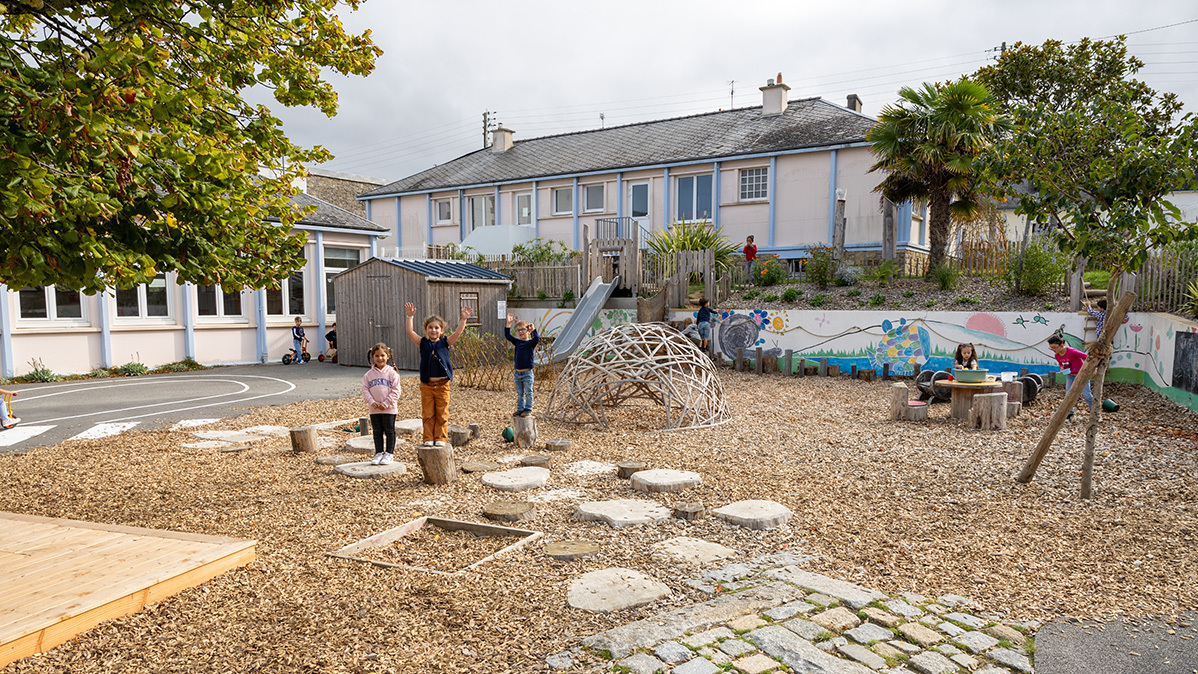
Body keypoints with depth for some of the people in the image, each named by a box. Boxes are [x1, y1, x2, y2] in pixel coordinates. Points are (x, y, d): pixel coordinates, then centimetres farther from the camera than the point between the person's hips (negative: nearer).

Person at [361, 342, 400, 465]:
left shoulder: (392, 373, -3)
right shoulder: (368, 374, 5)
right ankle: (379, 453, 19)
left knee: (389, 431, 5)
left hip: (389, 408, -3)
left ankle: (389, 454, 13)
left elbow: (395, 391, -6)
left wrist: (386, 403, -14)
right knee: (377, 432, 10)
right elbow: (365, 390, 3)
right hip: (374, 409, 3)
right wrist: (372, 402, -11)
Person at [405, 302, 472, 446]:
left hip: (442, 384, -1)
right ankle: (428, 438, 16)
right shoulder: (423, 343, 4)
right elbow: (410, 332, -6)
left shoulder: (445, 342, 2)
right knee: (427, 414, 7)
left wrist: (463, 319, -21)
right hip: (426, 385, 1)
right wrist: (410, 317, -15)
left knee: (442, 414, 6)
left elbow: (458, 332, -9)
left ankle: (441, 438, 15)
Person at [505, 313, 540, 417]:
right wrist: (509, 324, -2)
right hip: (518, 373, 5)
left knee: (528, 392, 5)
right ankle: (520, 409, 24)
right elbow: (507, 335, 4)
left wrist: (533, 328, -22)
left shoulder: (531, 343, -7)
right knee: (519, 393, 14)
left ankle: (528, 409, 15)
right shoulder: (517, 342, 7)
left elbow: (537, 338, -26)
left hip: (527, 373, -5)